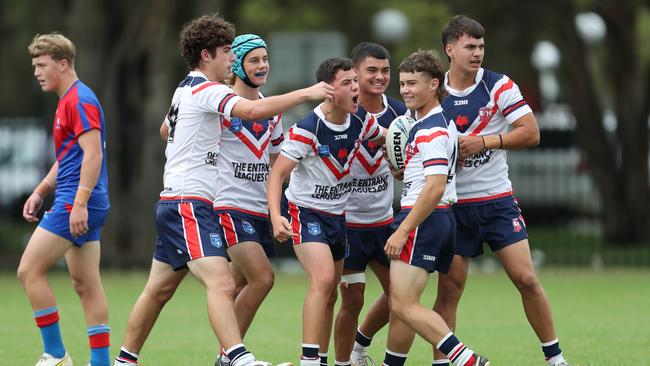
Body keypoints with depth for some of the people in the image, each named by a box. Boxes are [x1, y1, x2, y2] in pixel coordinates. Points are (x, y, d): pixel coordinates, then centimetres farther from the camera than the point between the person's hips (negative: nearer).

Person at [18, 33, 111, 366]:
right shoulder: (67, 101, 20)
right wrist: (39, 193, 24)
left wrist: (80, 203, -26)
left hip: (77, 205, -10)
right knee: (86, 285, 8)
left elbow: (93, 153, -21)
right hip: (80, 205, 10)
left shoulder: (79, 101, -12)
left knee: (29, 271, -8)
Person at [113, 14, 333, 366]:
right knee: (221, 284, -23)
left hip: (172, 202, 11)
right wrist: (305, 94, -27)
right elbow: (253, 110, -30)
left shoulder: (185, 89, 18)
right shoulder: (205, 90, -13)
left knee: (159, 289, 16)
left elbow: (165, 129, 38)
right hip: (189, 204, -11)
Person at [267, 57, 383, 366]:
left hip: (336, 215, 7)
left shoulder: (361, 120, -5)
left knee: (329, 295, 12)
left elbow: (390, 138, 17)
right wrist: (276, 217, -36)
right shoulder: (307, 129, -24)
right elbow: (277, 173, -23)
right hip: (304, 211, -7)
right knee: (323, 280, -25)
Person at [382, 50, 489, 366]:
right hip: (442, 220, 10)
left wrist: (402, 230, -22)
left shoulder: (432, 129, -15)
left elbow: (435, 187, -23)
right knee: (399, 305, 14)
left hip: (423, 221, -10)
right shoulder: (423, 123, 18)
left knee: (404, 306, -15)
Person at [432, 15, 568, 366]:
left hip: (498, 201, -1)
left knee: (526, 279, -6)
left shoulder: (499, 86, -4)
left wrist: (484, 142, -17)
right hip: (453, 205, 1)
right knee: (449, 289, -4)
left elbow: (530, 133, -9)